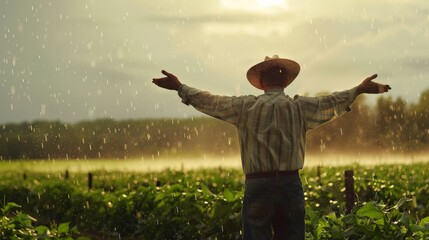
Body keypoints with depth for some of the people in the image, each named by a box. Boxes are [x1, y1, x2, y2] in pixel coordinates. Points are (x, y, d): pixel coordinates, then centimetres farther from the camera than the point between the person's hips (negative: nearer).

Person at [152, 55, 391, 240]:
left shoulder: (246, 106, 1)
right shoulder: (300, 107, 3)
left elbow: (210, 102, 9)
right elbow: (330, 103, 13)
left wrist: (180, 88, 22)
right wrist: (359, 90, 27)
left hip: (258, 185, -1)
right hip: (291, 184, 1)